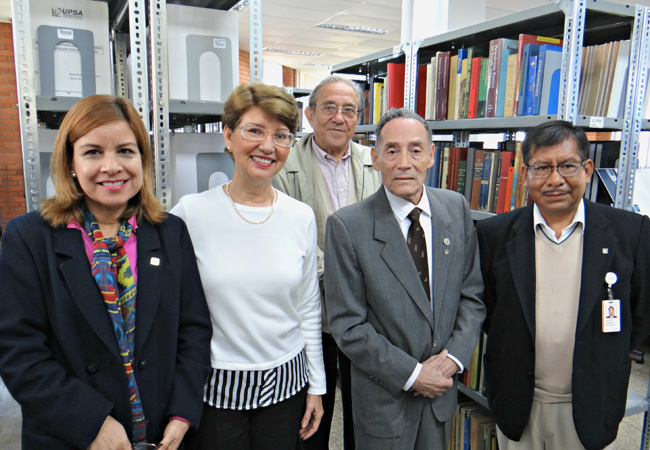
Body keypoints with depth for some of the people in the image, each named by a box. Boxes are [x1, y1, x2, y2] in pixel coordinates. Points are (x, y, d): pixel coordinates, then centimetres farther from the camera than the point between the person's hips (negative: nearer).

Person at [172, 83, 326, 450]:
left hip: (285, 383, 3)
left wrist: (316, 386, 8)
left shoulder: (302, 217, -3)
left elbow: (309, 309, 5)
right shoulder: (191, 212, -11)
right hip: (215, 387, -2)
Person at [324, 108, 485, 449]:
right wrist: (412, 374, -14)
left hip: (443, 385, 4)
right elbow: (347, 325, -15)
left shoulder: (456, 208, -4)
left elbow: (472, 294, 2)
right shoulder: (347, 226, -17)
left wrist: (454, 357, -10)